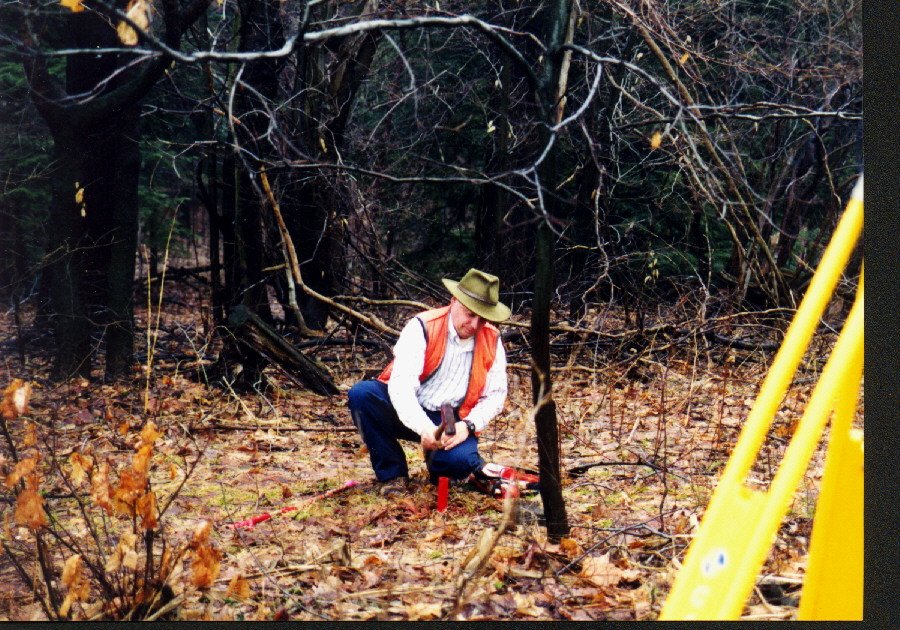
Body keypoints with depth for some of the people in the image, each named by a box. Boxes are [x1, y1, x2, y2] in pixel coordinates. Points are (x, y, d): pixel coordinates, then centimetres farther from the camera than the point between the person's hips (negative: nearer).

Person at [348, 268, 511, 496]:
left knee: (459, 460, -33)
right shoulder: (421, 328, -13)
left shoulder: (491, 341, -2)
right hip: (407, 413, 0)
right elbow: (401, 383, -24)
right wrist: (424, 428, -38)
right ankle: (392, 473, -10)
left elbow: (495, 394, 2)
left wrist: (468, 426, -17)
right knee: (361, 393, -29)